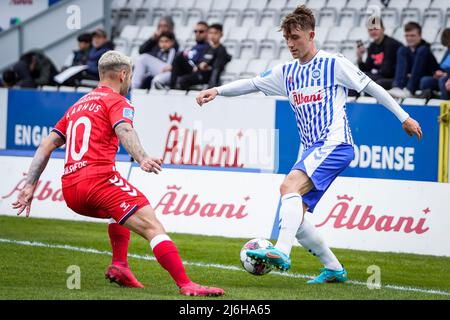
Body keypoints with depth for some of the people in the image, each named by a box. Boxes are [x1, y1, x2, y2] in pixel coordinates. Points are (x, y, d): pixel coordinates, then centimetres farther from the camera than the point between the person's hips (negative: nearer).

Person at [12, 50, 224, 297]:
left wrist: (30, 186, 21)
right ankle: (185, 285, -30)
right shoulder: (117, 101, 6)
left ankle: (119, 266, 18)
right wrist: (142, 159, -34)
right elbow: (124, 131, -17)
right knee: (153, 227, -14)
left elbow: (46, 147, 23)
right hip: (99, 179, -8)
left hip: (69, 190, 8)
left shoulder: (76, 106, 28)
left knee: (122, 210, 36)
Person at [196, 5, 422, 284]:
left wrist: (404, 117, 5)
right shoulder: (287, 72, 15)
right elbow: (252, 83, 12)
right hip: (311, 151, 8)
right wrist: (217, 90, -4)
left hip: (335, 144, -8)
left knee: (289, 186, -29)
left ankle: (281, 252, -44)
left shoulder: (334, 63, -2)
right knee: (294, 216, -1)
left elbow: (370, 87, 3)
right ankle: (334, 269, 13)